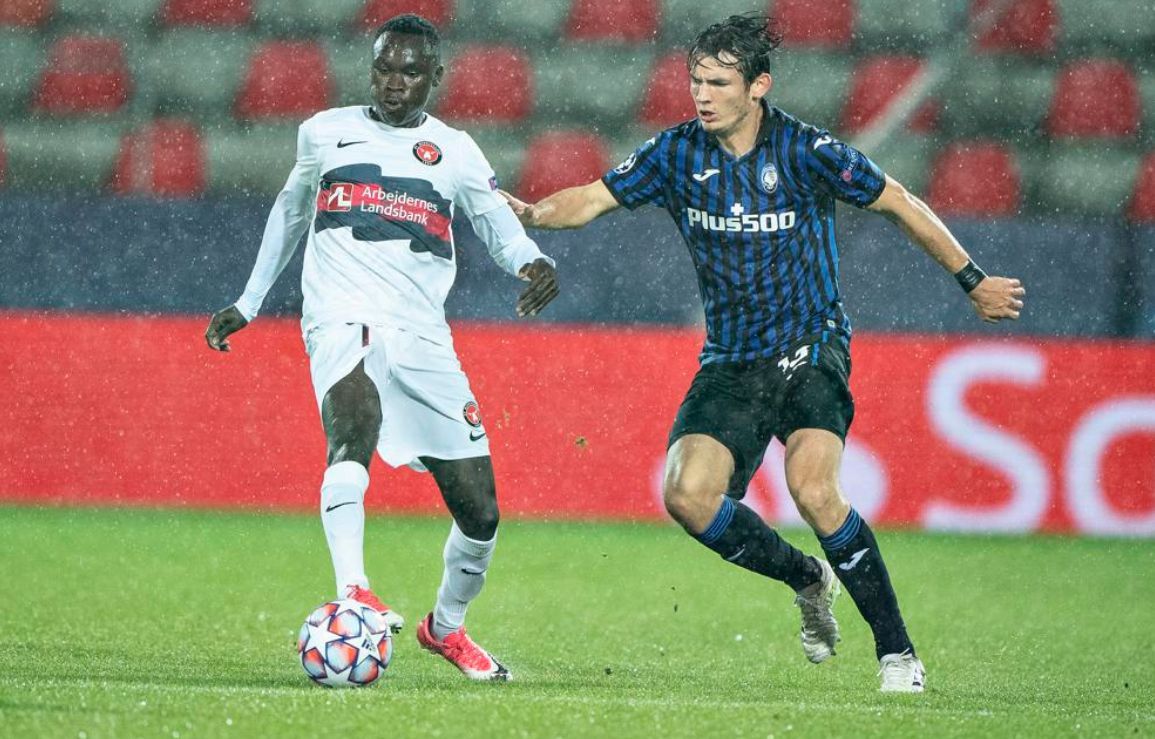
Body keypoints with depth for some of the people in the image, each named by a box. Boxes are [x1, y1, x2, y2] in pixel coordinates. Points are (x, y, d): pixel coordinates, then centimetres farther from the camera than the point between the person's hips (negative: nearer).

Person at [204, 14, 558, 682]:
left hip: (423, 337, 2)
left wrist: (534, 264, -15)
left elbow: (500, 226, 9)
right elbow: (291, 209, 28)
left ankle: (446, 627, 30)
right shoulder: (325, 133, 13)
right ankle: (352, 591, -52)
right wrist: (249, 302, 30)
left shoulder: (455, 152, 12)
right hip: (344, 320, -2)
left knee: (480, 510, 2)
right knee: (356, 422, -37)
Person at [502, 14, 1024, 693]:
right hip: (731, 363, 4)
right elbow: (594, 199, 1)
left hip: (812, 352, -4)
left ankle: (898, 651, -14)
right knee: (688, 494, -16)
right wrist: (534, 212, -21)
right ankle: (808, 579, 11)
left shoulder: (806, 151, -12)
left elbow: (901, 205, -2)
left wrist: (974, 282, 4)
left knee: (812, 489, -27)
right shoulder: (678, 154, -2)